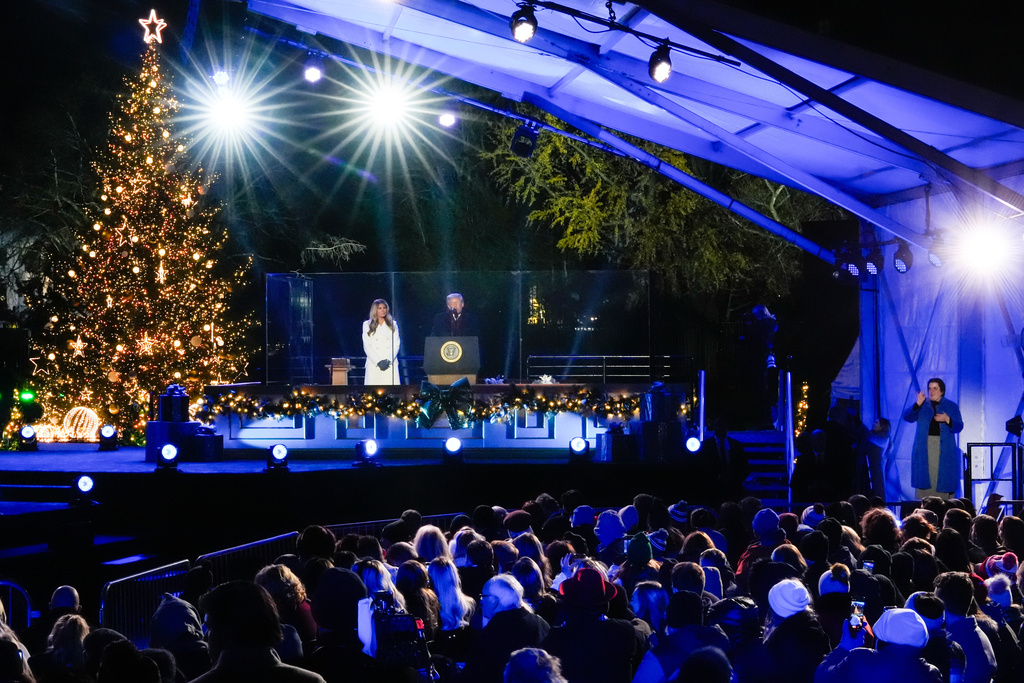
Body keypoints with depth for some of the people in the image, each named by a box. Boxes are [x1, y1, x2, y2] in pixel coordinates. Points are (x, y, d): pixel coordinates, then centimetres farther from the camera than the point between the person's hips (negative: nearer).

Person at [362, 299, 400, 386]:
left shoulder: (393, 325, 15)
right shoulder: (367, 325, 10)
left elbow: (396, 344, 8)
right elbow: (367, 346, 3)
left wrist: (388, 360, -7)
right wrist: (378, 362, -8)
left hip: (390, 364, 1)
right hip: (374, 364, -1)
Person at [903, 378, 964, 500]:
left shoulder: (952, 407, 10)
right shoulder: (922, 406, 11)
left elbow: (959, 427, 1)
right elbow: (907, 416, -4)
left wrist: (947, 419, -18)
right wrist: (918, 404, -19)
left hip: (944, 450, -1)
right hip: (924, 449, 1)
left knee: (943, 480, -6)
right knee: (925, 480, -3)